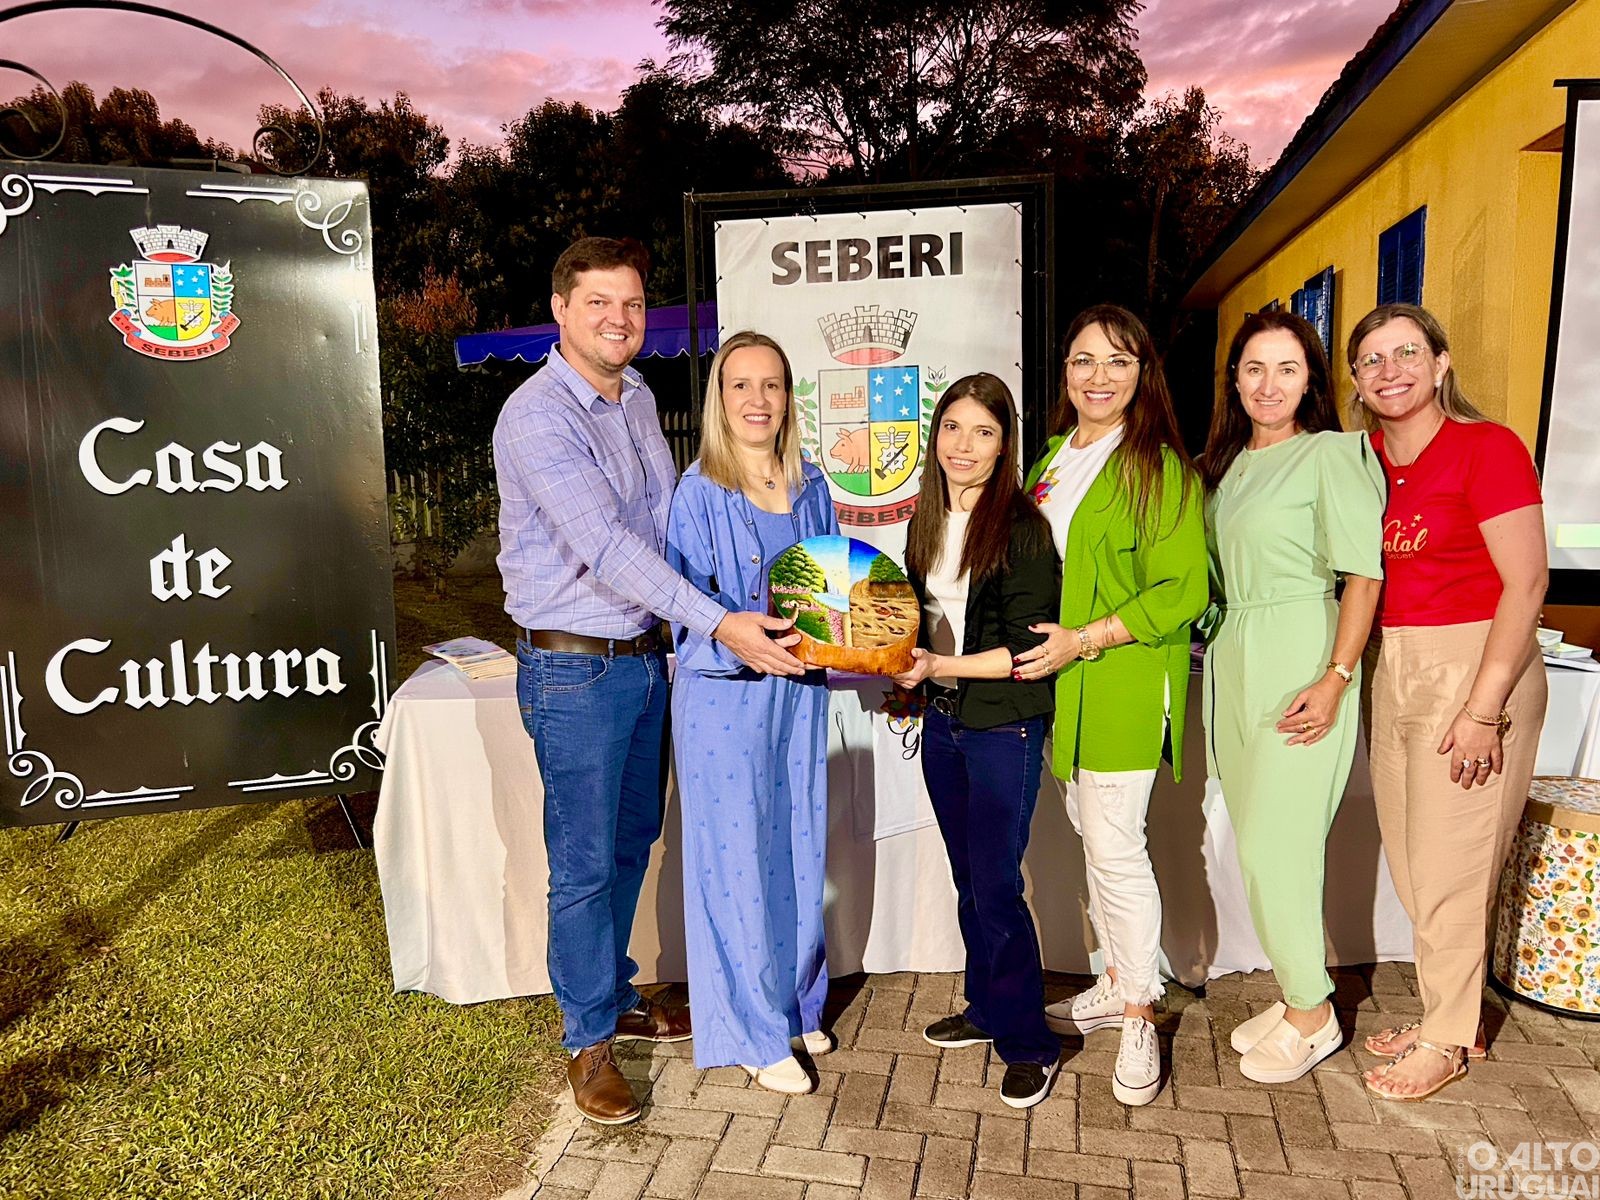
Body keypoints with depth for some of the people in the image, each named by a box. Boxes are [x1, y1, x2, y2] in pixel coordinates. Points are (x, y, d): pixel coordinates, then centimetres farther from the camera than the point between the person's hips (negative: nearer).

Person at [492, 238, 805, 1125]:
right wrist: (719, 625, -34)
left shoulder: (639, 399, 9)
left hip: (644, 655, 8)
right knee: (585, 861, 3)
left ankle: (614, 995, 38)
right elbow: (604, 545, -28)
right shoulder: (537, 416, -17)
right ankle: (588, 1039, 22)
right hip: (573, 668, -8)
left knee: (632, 839, 18)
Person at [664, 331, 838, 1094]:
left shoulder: (811, 486, 8)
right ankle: (754, 1031, 21)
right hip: (724, 695, -5)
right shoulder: (699, 493, -8)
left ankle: (798, 1003, 35)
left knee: (800, 847, 14)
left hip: (798, 689, 5)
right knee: (739, 855, 3)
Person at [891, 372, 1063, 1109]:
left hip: (1004, 726, -7)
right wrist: (906, 673, 1)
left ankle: (1028, 1044, 16)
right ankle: (988, 1011, 34)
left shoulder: (1021, 527, -14)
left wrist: (941, 667, -22)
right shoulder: (926, 523, 7)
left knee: (996, 887, -2)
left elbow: (1029, 649, -16)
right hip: (942, 722, 7)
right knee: (968, 880, 17)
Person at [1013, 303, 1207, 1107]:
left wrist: (1084, 640, -19)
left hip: (1125, 683, -7)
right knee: (1090, 833, 15)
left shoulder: (1160, 468, -8)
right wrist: (1044, 644, 7)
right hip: (1061, 682, 7)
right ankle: (1116, 986, 31)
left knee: (1116, 846, -4)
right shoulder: (1052, 460, 14)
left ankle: (1140, 1020, 13)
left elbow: (1182, 590, -13)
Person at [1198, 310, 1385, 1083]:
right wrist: (1220, 649, 7)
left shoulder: (1332, 454, -8)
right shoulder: (1227, 463, 14)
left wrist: (1336, 680, -19)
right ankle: (1295, 995, 29)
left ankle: (1313, 1017, 16)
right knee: (1256, 841, 13)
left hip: (1300, 664, -7)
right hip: (1232, 661, 8)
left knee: (1274, 845, -4)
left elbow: (1365, 575, -13)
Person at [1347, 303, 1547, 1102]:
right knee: (1409, 860, 13)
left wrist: (1484, 709, -17)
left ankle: (1449, 1039, 20)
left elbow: (1525, 581, -14)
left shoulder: (1486, 446, -10)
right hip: (1394, 670, 6)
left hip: (1476, 668, -6)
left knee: (1450, 864, 2)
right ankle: (1447, 1013, 31)